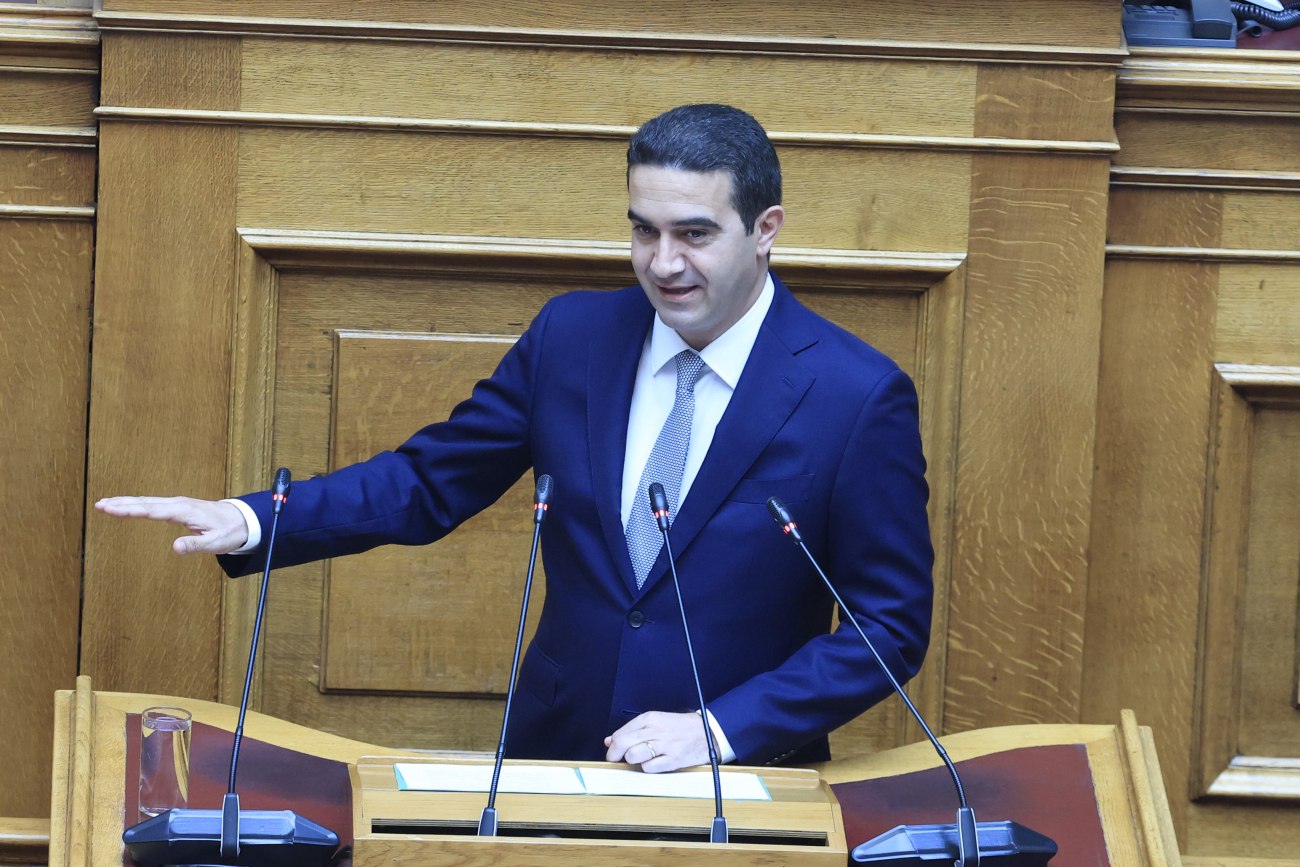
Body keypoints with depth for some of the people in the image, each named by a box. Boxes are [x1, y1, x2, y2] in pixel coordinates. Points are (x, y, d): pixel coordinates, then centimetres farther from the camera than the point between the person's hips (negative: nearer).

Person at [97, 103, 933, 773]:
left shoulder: (861, 396, -8)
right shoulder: (573, 336, 3)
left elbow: (892, 625, -5)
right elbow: (429, 482, 9)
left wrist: (721, 730, -14)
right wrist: (250, 522, -5)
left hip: (737, 782, -3)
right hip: (553, 757, 3)